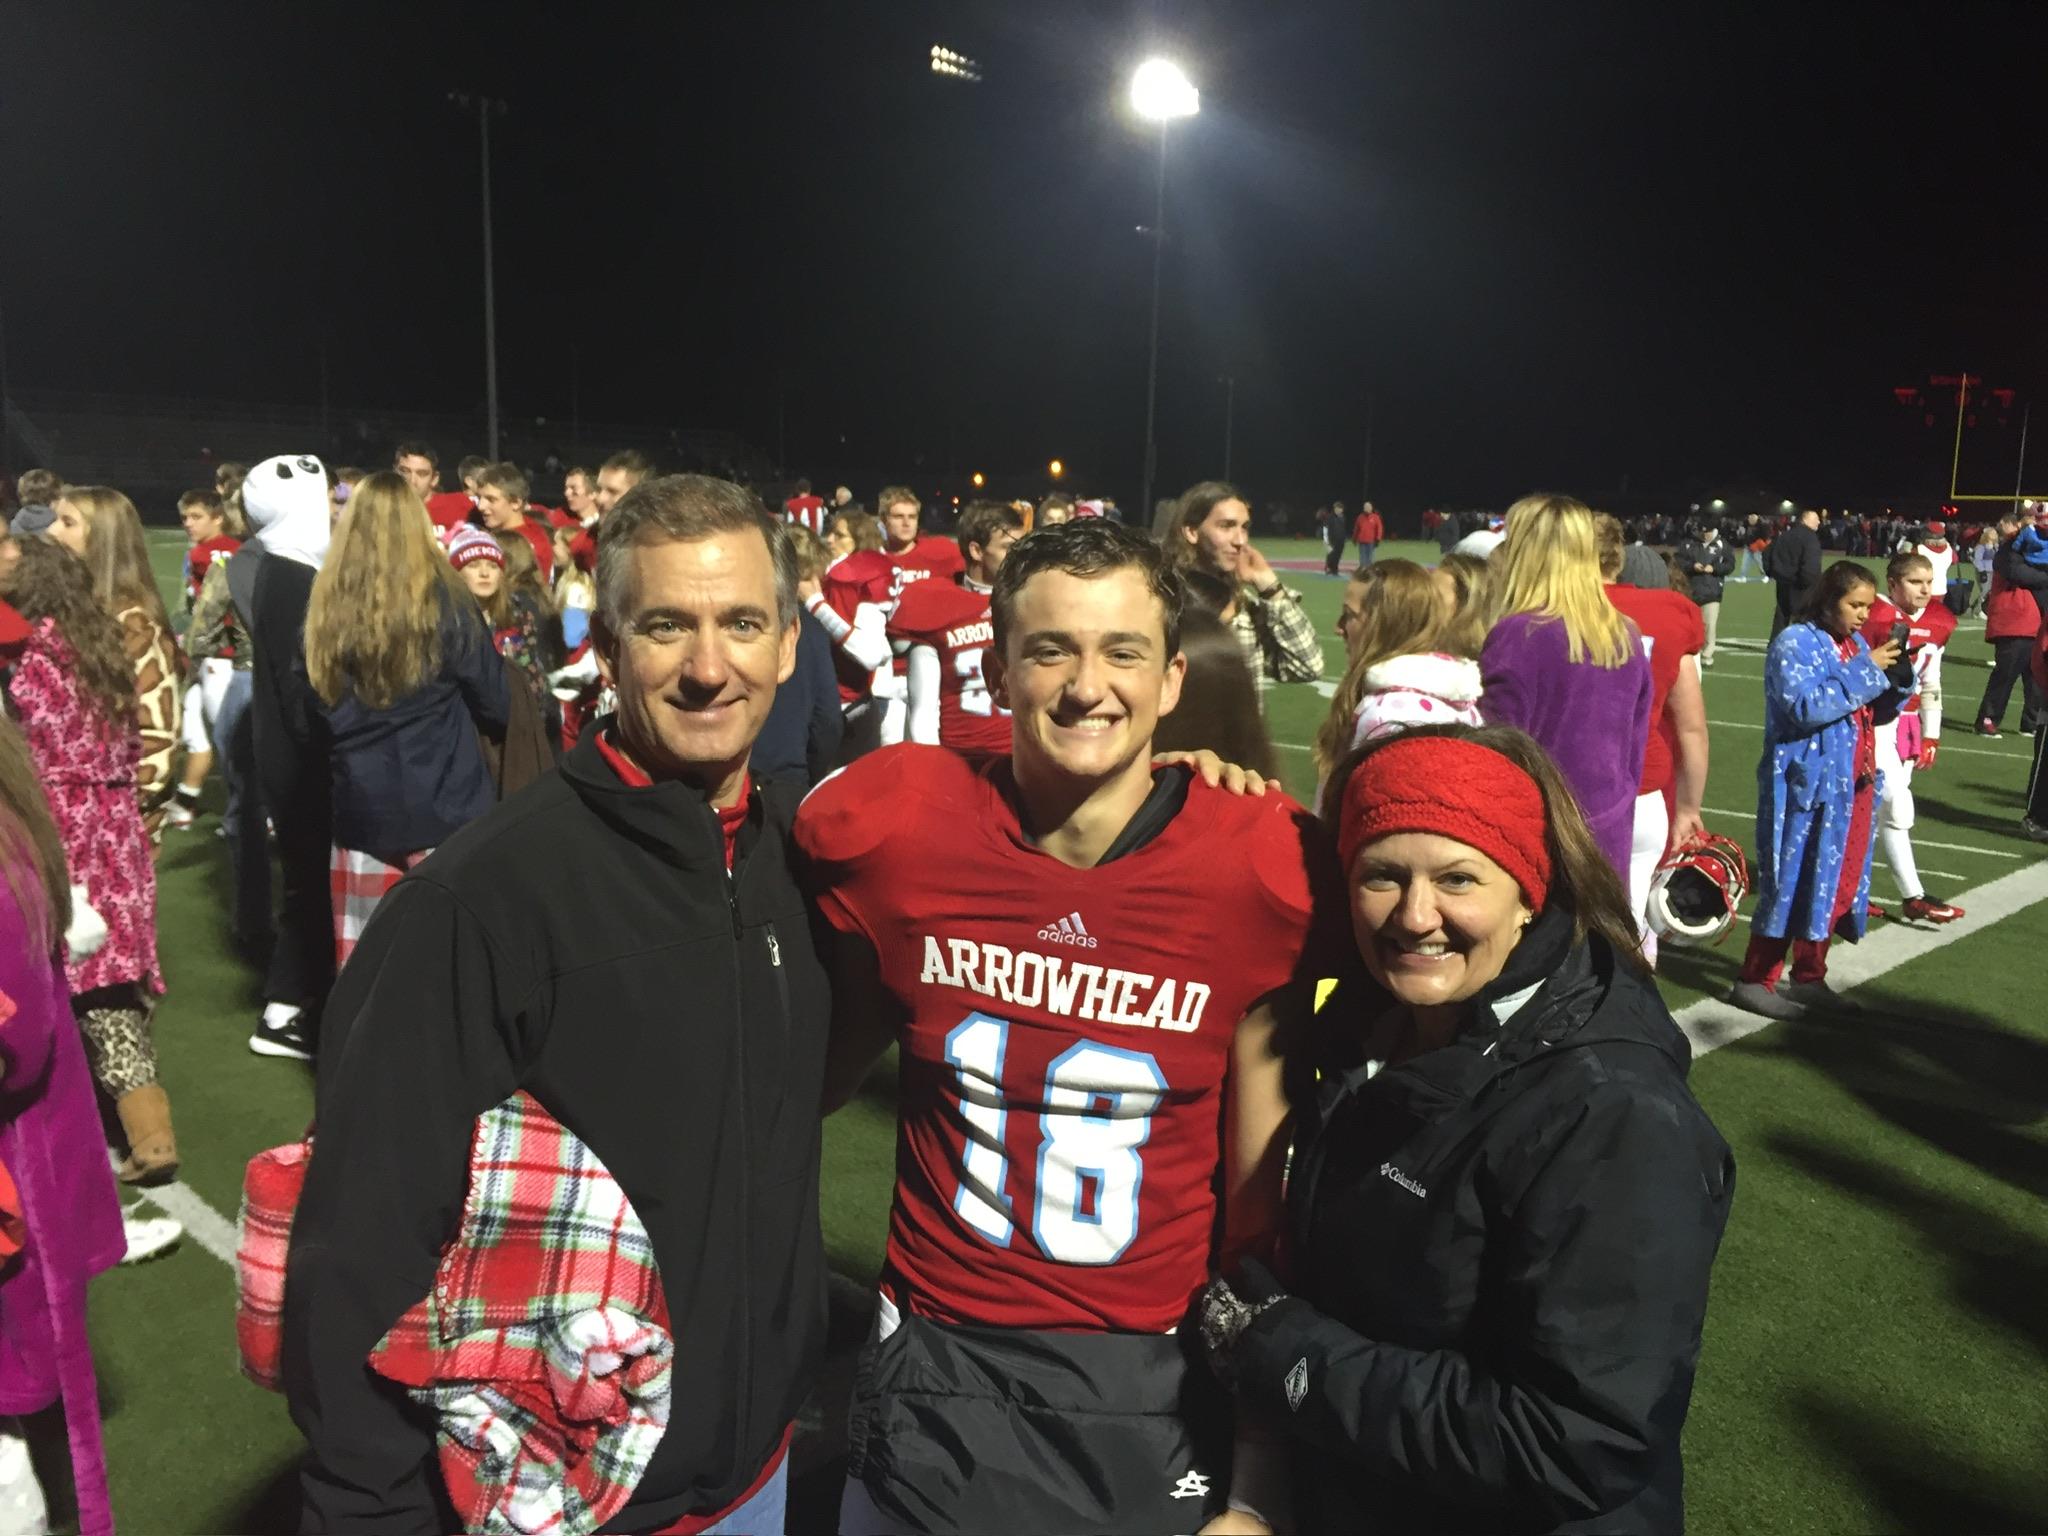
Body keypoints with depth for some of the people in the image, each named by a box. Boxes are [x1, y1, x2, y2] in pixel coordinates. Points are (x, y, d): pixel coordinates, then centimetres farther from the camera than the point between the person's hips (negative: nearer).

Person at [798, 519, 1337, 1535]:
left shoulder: (1258, 868, -15)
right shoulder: (895, 830, -13)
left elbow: (1258, 1186, -5)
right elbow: (818, 1077, 6)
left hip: (1152, 1386, 0)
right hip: (932, 1376, 1)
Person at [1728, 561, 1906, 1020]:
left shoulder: (1856, 643, 11)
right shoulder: (1796, 642, -11)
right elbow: (1807, 706, -25)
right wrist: (1866, 669, -19)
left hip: (1854, 783, 8)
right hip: (1809, 786, -8)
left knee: (1839, 880, 12)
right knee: (1795, 882, -4)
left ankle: (1809, 978, 24)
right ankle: (1754, 981, 5)